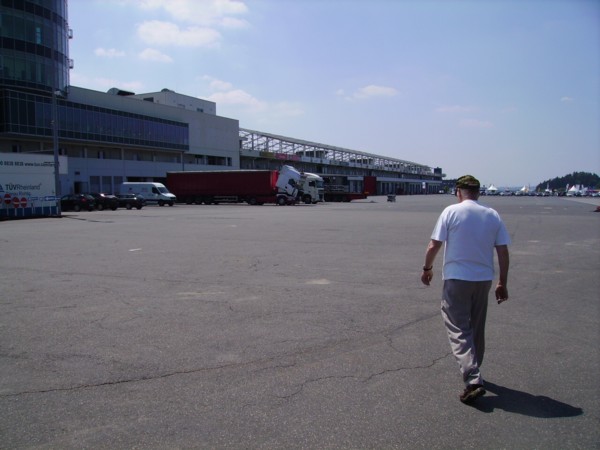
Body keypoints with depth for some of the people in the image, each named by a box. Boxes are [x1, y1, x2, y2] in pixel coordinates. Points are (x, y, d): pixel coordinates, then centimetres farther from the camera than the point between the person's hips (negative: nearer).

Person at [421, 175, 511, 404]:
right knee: (477, 329, 19)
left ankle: (473, 380, -11)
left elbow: (434, 245, -9)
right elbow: (503, 252, 4)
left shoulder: (451, 211, -7)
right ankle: (472, 371, 35)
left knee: (459, 330, -1)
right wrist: (502, 283, 11)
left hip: (456, 279, -4)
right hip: (484, 279, 5)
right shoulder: (493, 215, 4)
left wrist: (427, 268, 7)